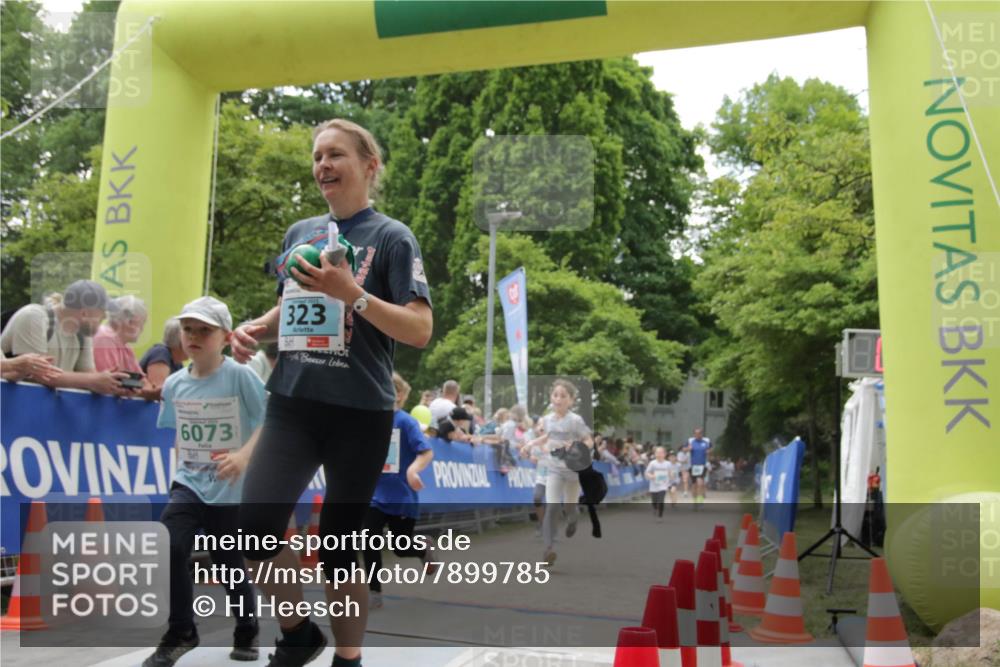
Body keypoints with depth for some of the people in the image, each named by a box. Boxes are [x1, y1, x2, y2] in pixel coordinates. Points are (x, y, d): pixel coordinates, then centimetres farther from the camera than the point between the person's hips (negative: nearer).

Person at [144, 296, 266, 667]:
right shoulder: (174, 384, 4)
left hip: (232, 491, -3)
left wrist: (245, 455, -27)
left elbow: (270, 420, -15)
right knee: (169, 548, -18)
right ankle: (180, 633, 2)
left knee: (230, 563, 7)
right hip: (189, 484, 4)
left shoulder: (239, 376, -12)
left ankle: (247, 630, 35)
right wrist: (181, 466, 16)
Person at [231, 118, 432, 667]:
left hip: (360, 412, -4)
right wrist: (256, 329, 3)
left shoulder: (391, 237, -3)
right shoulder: (299, 232, 13)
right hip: (292, 405, 4)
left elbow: (421, 331, -10)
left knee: (339, 543, 3)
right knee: (254, 526, -10)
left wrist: (352, 294, -21)